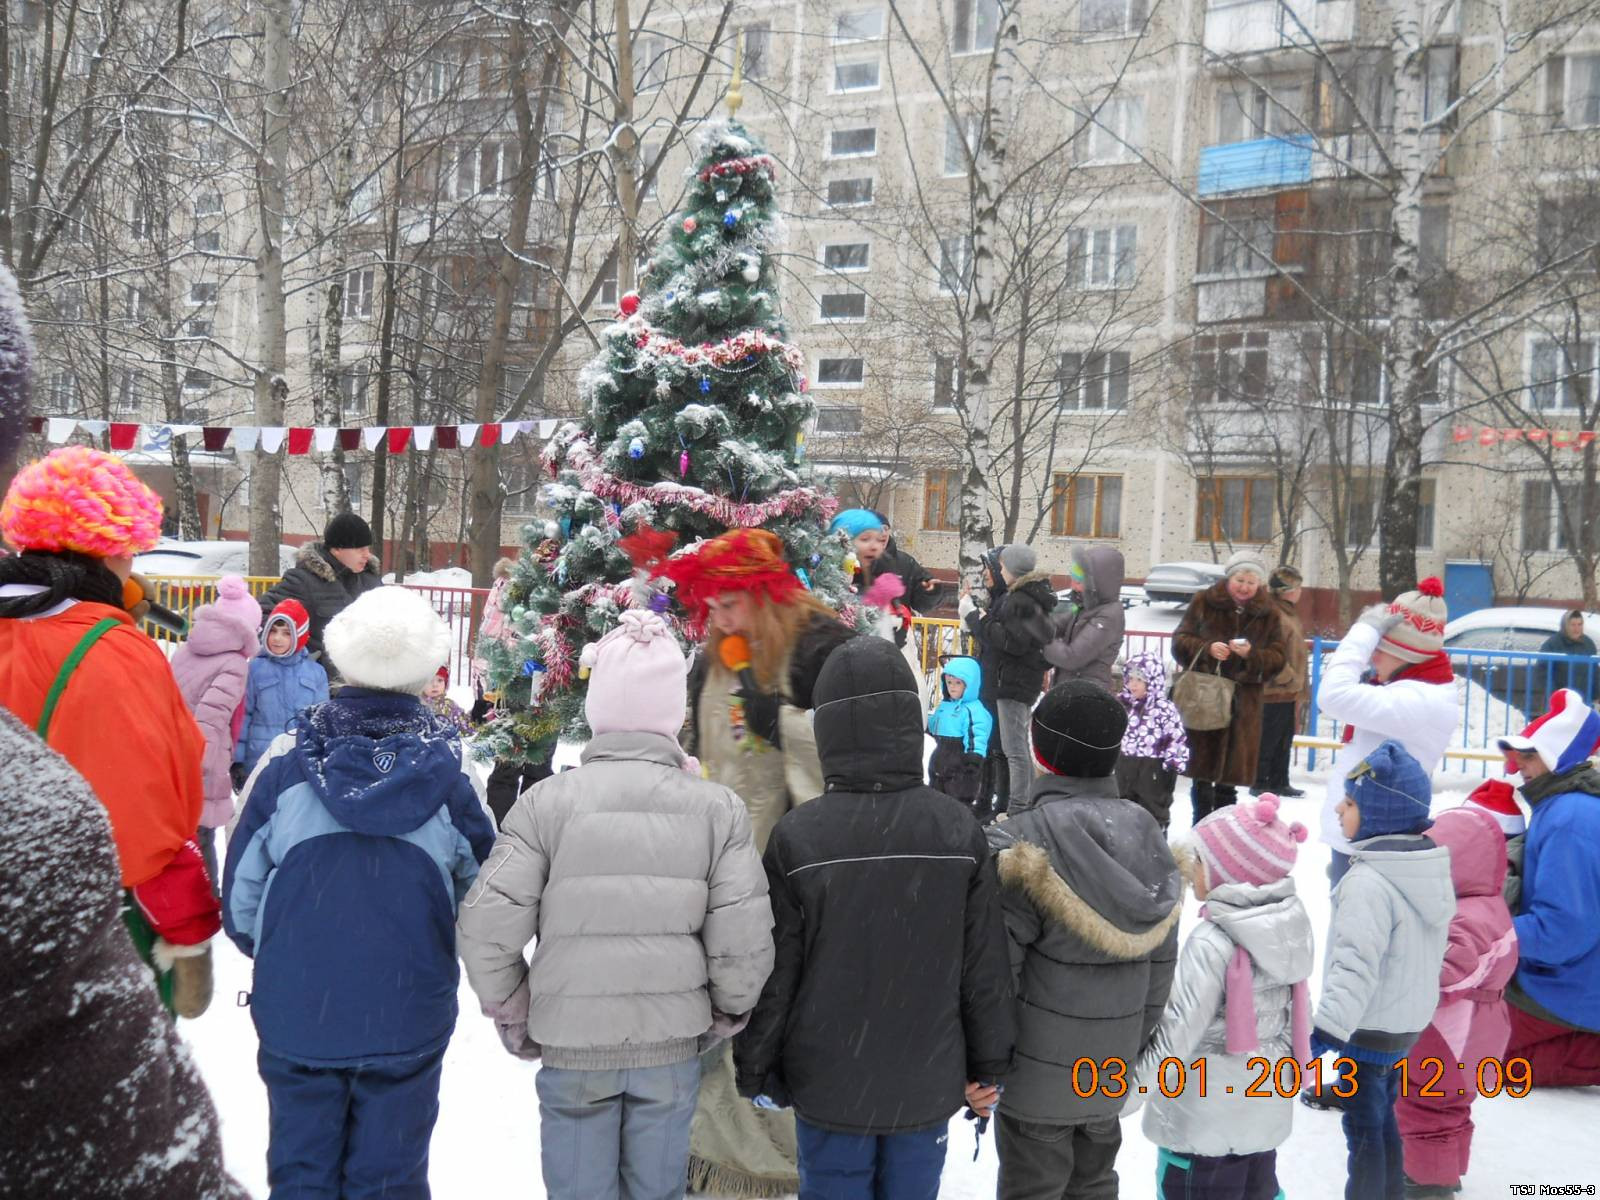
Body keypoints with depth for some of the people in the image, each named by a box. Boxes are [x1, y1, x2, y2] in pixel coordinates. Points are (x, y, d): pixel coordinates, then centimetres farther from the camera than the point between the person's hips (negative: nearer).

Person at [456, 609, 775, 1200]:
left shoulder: (546, 801, -11)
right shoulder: (718, 807, -9)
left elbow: (486, 927, -13)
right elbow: (743, 940, -10)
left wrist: (513, 1016, 4)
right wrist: (724, 1014, 9)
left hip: (572, 1044, -1)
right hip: (674, 1046, 1)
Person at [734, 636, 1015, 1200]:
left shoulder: (797, 836, -17)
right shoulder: (960, 831, -11)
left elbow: (773, 972, -10)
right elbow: (986, 966, -4)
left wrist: (755, 1068, 6)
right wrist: (988, 1067, 10)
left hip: (831, 1085, -2)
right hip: (929, 1083, 2)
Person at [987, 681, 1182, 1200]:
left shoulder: (1022, 844, -22)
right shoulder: (1147, 836, -2)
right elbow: (1161, 966, 5)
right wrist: (1135, 1045, 17)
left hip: (1038, 1073, -6)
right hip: (1112, 1067, 6)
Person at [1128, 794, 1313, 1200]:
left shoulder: (1213, 943, -24)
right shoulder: (1289, 926, -2)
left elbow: (1178, 1032, -21)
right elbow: (1298, 1013, 8)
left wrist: (1130, 1088, -11)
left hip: (1206, 1118, -7)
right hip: (1266, 1109, 7)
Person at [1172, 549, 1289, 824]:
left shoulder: (1268, 614, 6)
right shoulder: (1203, 602, 3)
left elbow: (1279, 657, 3)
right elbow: (1180, 641, 2)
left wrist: (1252, 654, -17)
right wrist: (1206, 648, -17)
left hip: (1243, 702, 1)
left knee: (1231, 768, 3)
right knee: (1202, 764, 2)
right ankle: (1201, 824, 13)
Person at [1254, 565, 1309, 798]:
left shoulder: (1288, 612, 13)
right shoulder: (1274, 615, -18)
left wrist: (1300, 686, 18)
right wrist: (1292, 681, -14)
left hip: (1289, 693, 10)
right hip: (1276, 692, -10)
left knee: (1284, 742, 16)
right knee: (1268, 741, 1)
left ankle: (1279, 783, 25)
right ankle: (1260, 784, 10)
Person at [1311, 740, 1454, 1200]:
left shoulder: (1368, 882, -27)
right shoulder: (1430, 869, 4)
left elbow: (1357, 962, -33)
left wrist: (1328, 1027, -34)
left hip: (1370, 1026, -9)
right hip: (1407, 1019, 9)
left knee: (1364, 1126, 3)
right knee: (1382, 1117, 23)